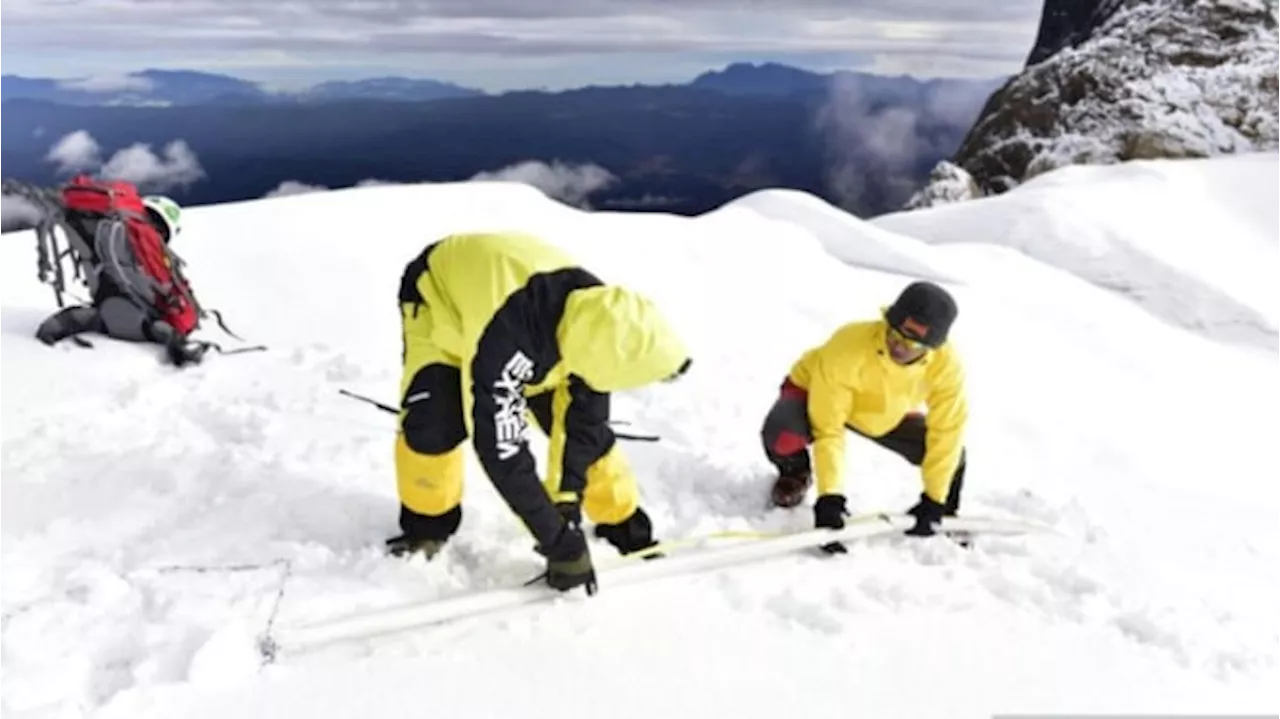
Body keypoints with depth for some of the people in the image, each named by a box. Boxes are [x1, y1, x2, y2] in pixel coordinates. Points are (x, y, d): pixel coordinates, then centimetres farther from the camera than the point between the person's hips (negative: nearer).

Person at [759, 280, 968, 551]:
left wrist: (934, 501, -18)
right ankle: (795, 473, 4)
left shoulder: (946, 364, -28)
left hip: (887, 416, 4)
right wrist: (830, 496, -38)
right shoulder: (847, 349, -40)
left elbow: (947, 432, -18)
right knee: (782, 433, -35)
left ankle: (946, 516, 21)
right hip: (815, 391, -3)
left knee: (951, 452, -14)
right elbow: (827, 429, -36)